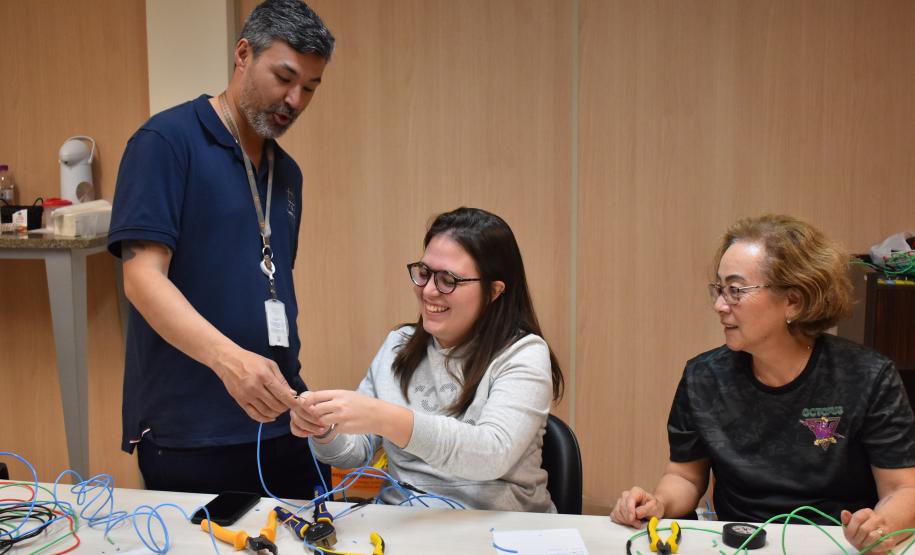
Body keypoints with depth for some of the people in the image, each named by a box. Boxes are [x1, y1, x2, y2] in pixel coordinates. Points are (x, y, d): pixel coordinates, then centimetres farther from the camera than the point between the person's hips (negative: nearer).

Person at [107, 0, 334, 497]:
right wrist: (227, 357, -31)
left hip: (279, 425, 7)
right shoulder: (165, 142, -7)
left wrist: (297, 398, 10)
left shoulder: (287, 172, 14)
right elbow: (142, 276, -16)